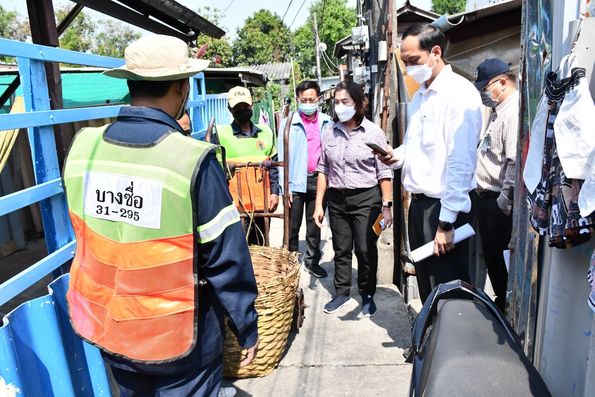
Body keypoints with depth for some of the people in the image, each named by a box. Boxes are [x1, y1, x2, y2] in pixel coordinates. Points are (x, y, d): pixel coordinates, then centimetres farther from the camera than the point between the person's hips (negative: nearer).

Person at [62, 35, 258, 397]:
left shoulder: (82, 147, -8)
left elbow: (89, 237, 6)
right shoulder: (193, 160, -24)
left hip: (107, 327, 5)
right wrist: (247, 327, -5)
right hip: (178, 338, -4)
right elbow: (227, 260, -18)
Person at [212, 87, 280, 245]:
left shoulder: (266, 132, 11)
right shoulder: (221, 134, -1)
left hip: (262, 203, 4)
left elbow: (273, 166, 13)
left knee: (260, 247, 14)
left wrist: (275, 192, 3)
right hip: (235, 204, -4)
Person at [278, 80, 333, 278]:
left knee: (315, 225, 14)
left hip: (319, 180, 3)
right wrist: (285, 185, -9)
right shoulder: (289, 123, -1)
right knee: (292, 226, 4)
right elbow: (283, 156, -3)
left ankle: (312, 261, 28)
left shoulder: (327, 123, 6)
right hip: (296, 181, -2)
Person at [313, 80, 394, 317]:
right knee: (341, 250, 12)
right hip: (337, 200, 4)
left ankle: (367, 295, 22)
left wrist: (386, 205, -10)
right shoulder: (330, 135, 6)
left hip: (366, 199, -3)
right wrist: (319, 204, 5)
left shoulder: (374, 133, -5)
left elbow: (384, 173, -5)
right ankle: (341, 292, 28)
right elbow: (323, 171, 9)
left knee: (366, 250, 3)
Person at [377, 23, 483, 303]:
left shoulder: (460, 93, -13)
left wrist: (447, 222, -20)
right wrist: (397, 156, 1)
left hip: (443, 207, -8)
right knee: (426, 285, 19)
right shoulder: (419, 95, 14)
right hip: (419, 203, 8)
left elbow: (461, 162, -19)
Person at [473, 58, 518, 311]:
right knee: (491, 259, 20)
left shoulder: (514, 111, -17)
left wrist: (504, 202, -22)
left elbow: (516, 161, -26)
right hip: (483, 197, 10)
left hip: (499, 203, -10)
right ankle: (500, 303, 36)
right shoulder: (496, 111, 15)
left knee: (504, 262, 4)